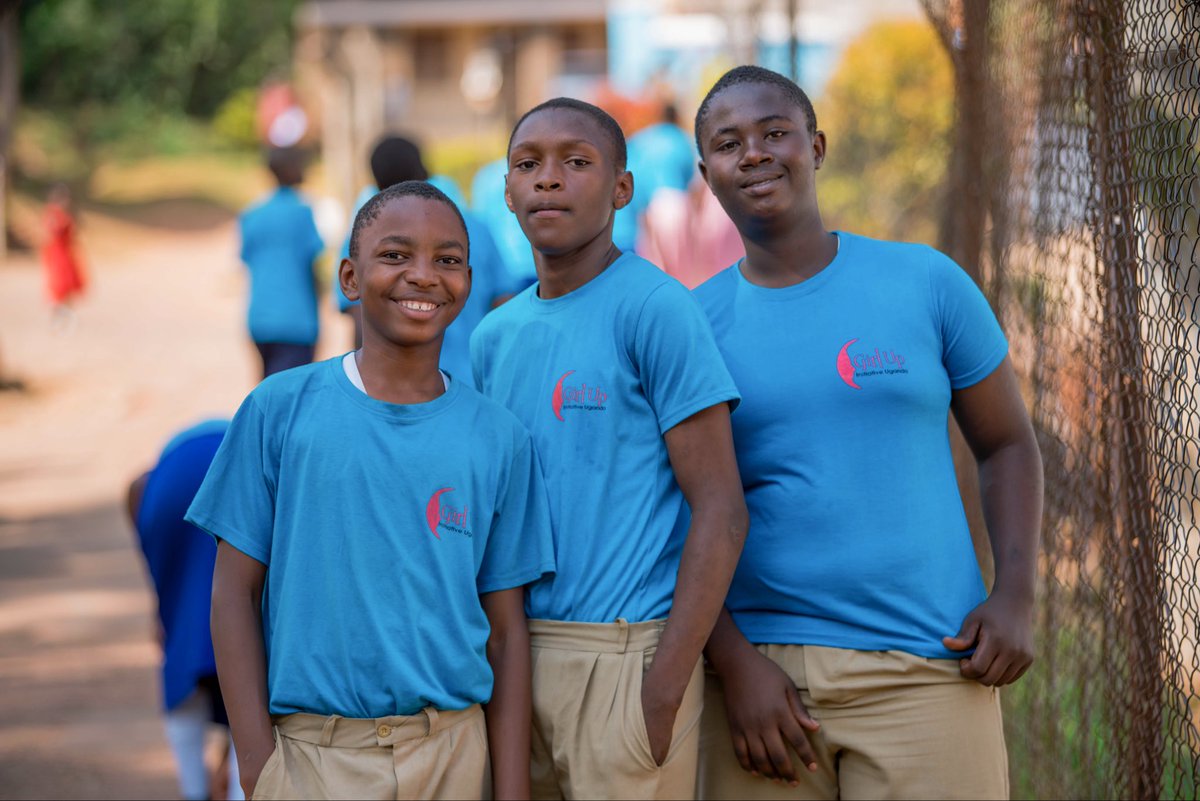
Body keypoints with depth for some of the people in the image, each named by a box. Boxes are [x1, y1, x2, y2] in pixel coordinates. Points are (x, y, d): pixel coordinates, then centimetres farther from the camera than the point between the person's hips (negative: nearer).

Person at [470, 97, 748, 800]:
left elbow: (721, 511, -11)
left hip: (626, 655, -6)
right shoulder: (495, 338, 13)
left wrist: (665, 689, -17)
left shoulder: (657, 308, -6)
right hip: (515, 656, 6)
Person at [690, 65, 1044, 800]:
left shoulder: (926, 283, 5)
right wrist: (734, 662, -9)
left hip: (927, 668, -1)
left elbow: (1007, 443, 11)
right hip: (760, 663, 1)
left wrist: (1016, 596, -3)